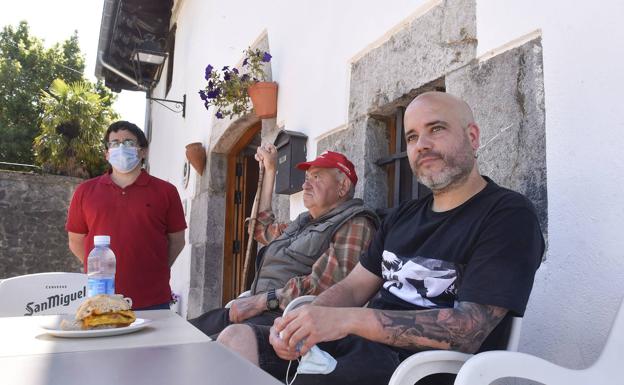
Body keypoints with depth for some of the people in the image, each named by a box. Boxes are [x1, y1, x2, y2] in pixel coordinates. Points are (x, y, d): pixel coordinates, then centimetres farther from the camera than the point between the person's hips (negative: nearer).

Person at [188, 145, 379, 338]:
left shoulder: (354, 225, -6)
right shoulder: (305, 222, 23)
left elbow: (325, 282, -21)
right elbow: (263, 229, 39)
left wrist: (265, 300, -21)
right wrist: (269, 170, 37)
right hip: (263, 311, 9)